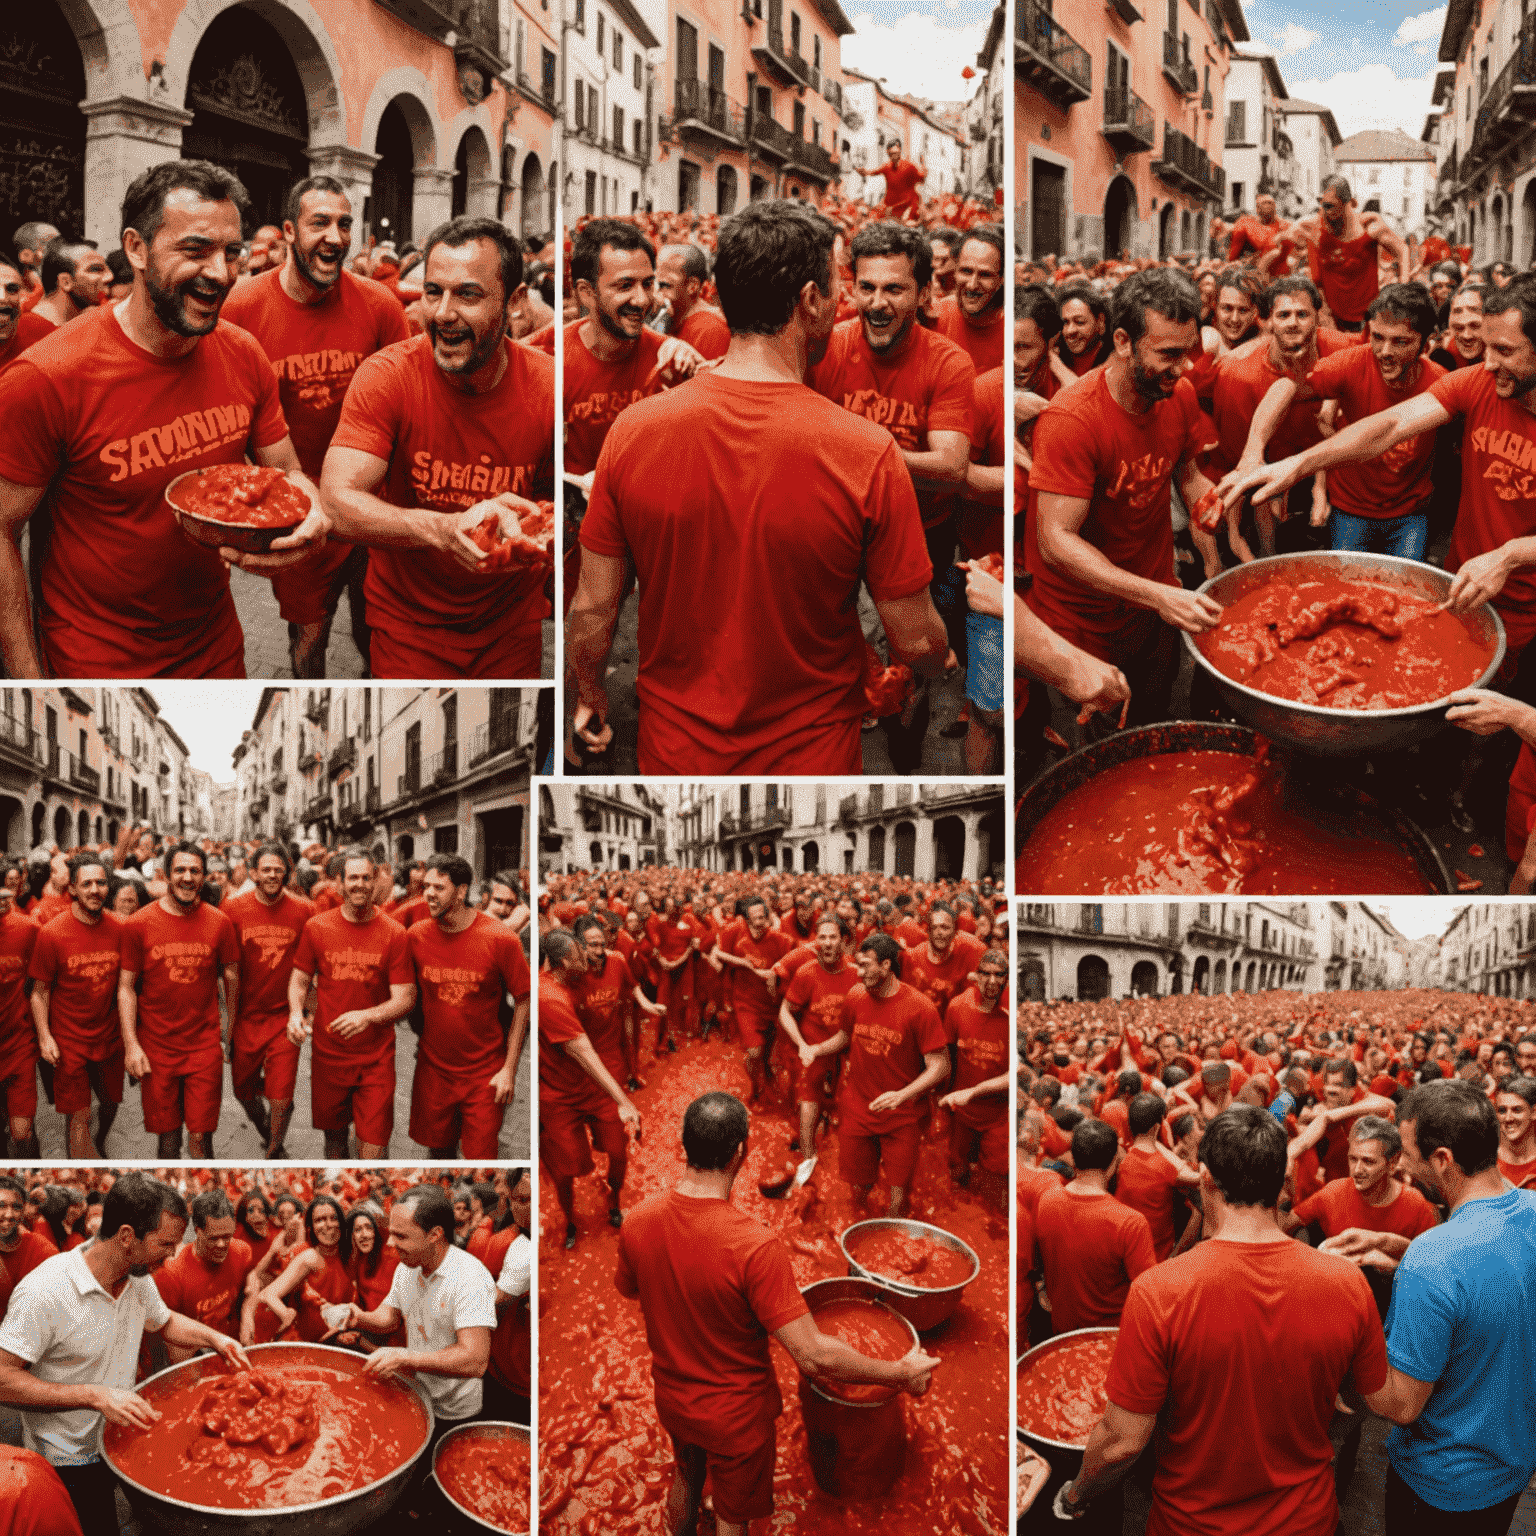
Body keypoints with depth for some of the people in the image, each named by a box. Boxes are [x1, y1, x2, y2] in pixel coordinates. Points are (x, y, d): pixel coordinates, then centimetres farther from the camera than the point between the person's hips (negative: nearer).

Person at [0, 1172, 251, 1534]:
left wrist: (215, 1339, -1)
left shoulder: (137, 1277, -1)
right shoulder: (43, 1292, -26)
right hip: (68, 1467, -7)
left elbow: (166, 1322, 18)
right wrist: (96, 1396, -31)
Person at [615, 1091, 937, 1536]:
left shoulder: (638, 1220, -19)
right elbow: (814, 1357, -35)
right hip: (735, 1415, -5)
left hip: (671, 1398, 5)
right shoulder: (754, 1245, -37)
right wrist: (901, 1373, -22)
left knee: (685, 1478, 33)